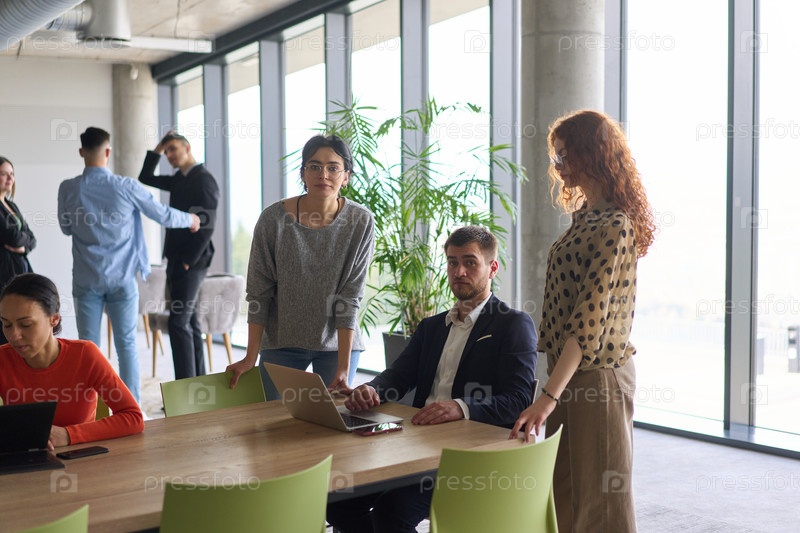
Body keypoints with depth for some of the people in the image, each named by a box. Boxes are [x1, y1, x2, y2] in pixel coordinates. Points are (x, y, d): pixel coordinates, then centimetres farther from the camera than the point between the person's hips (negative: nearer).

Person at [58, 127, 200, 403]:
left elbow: (66, 228, 11)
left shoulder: (68, 189, -4)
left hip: (86, 280, 1)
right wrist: (190, 219, 19)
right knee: (127, 345, 6)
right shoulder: (126, 187, -10)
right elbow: (163, 216, 1)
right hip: (121, 279, -1)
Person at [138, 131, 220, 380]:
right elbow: (145, 178, 25)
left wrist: (188, 260, -17)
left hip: (191, 262, -9)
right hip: (176, 261, 9)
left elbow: (207, 226, -18)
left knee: (178, 323, -12)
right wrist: (157, 149, 14)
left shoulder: (204, 179, -12)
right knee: (189, 322, 11)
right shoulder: (179, 179, 15)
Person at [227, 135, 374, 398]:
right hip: (281, 344, 0)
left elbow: (350, 297, -12)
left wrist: (344, 367, -16)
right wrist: (250, 357, -8)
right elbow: (259, 294, -7)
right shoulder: (274, 219, -13)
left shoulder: (361, 222, -12)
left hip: (337, 343, 0)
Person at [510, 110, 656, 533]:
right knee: (565, 491, 18)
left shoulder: (613, 225, -18)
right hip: (573, 368, 9)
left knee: (600, 498, 4)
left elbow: (591, 319, -23)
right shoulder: (586, 215, 12)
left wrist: (549, 396, -25)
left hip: (596, 375, -9)